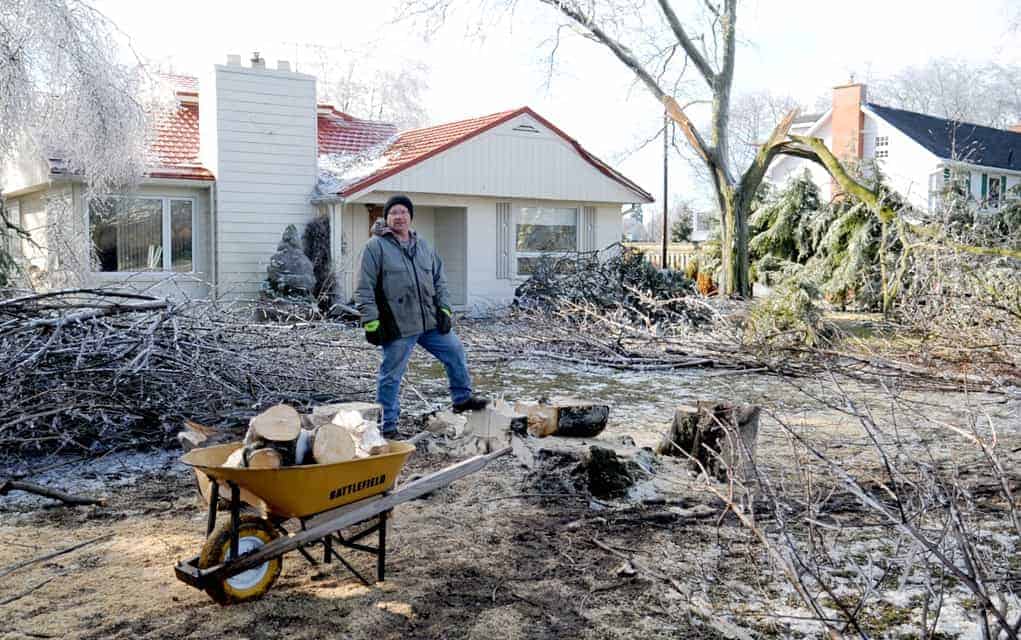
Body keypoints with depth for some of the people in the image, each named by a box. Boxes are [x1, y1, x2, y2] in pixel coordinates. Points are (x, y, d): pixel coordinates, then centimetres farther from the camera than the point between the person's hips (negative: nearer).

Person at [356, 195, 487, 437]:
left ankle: (462, 398, 30)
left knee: (455, 351, 11)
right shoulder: (376, 246, -7)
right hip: (397, 326, -6)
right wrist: (371, 322, -15)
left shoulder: (423, 245, 13)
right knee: (391, 375, 1)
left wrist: (444, 309, 8)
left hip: (430, 321, 6)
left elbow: (439, 280, 18)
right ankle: (388, 425, 13)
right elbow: (364, 289, -10)